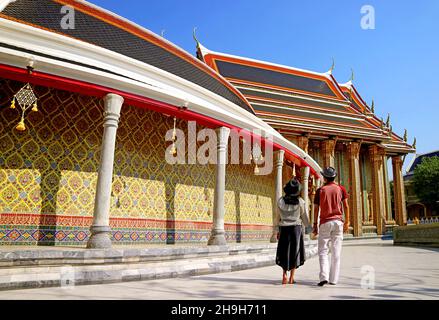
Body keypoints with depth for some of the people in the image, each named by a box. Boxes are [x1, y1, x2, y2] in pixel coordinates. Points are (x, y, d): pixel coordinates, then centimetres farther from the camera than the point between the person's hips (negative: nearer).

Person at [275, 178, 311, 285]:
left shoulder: (280, 201, -4)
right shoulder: (300, 201, -9)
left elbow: (279, 217, 1)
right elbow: (304, 217, -1)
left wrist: (278, 230, 11)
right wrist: (309, 227, 18)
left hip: (284, 228, 1)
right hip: (296, 228, -1)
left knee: (284, 252, 13)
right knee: (295, 252, 9)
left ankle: (284, 275, 1)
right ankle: (291, 277, 9)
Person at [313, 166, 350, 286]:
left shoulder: (320, 190, 1)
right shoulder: (341, 188, 6)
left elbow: (316, 209, 0)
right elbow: (346, 206, 3)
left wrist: (315, 224, 5)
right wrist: (347, 222, 10)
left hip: (325, 223, -2)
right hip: (338, 222, 2)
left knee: (323, 251, 4)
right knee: (336, 252, 6)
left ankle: (324, 277, -10)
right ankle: (333, 279, 8)